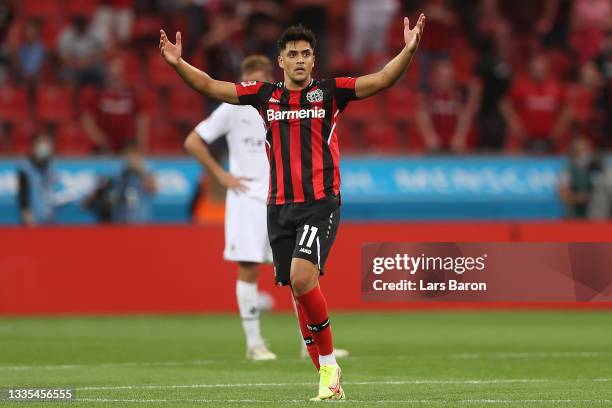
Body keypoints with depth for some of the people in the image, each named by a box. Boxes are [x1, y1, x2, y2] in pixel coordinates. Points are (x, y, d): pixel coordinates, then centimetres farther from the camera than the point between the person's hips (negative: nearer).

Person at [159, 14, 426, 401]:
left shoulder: (330, 92, 1)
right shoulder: (265, 95, 9)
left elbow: (382, 80, -8)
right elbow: (209, 86, 11)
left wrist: (408, 51, -23)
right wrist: (178, 63, -2)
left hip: (321, 204, -4)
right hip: (280, 207, 4)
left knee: (302, 279, -22)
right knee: (300, 294, 5)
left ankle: (330, 364, -8)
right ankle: (328, 378, 13)